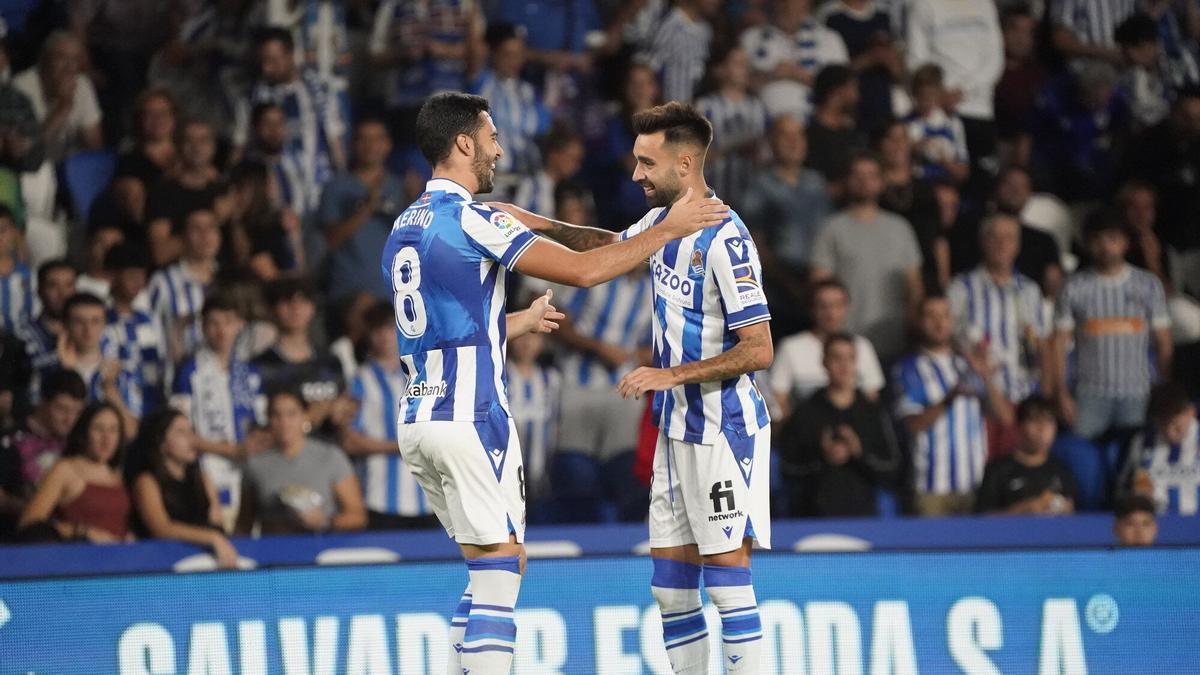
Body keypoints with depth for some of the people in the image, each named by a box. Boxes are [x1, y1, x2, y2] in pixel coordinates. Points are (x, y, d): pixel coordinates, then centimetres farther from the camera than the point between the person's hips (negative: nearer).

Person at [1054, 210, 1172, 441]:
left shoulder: (1148, 285, 6)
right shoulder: (1075, 288, 3)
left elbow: (1164, 343, 6)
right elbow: (1060, 343, 3)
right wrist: (1062, 394, -4)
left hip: (1137, 396, 1)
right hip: (1090, 396, -1)